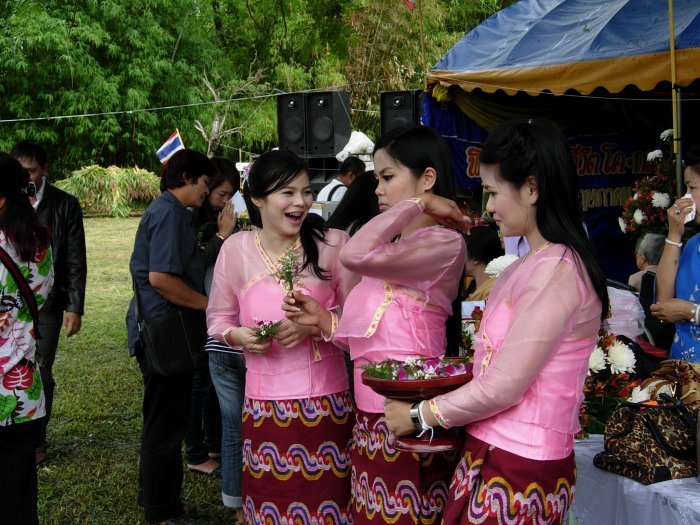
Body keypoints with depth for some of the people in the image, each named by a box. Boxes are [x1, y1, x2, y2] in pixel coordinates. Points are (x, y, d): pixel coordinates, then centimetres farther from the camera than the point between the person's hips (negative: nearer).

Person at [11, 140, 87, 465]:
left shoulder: (65, 206, 0)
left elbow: (76, 262, 0)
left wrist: (75, 308, -4)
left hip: (47, 302, -1)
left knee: (39, 372, 4)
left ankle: (36, 441, 16)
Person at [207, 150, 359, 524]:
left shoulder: (332, 243, -4)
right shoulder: (237, 248, 1)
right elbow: (218, 317, 11)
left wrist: (315, 324, -15)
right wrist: (237, 334, -10)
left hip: (325, 400, -1)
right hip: (265, 402, 2)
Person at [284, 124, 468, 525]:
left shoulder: (445, 243, -12)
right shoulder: (394, 246, 17)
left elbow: (356, 255, -28)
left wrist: (417, 203, -17)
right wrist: (323, 319, 1)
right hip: (370, 416, 9)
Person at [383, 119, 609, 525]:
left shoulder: (556, 270, -19)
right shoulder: (533, 264, 10)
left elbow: (502, 387, -19)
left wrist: (419, 415, -8)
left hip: (515, 468, -8)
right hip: (495, 452, 8)